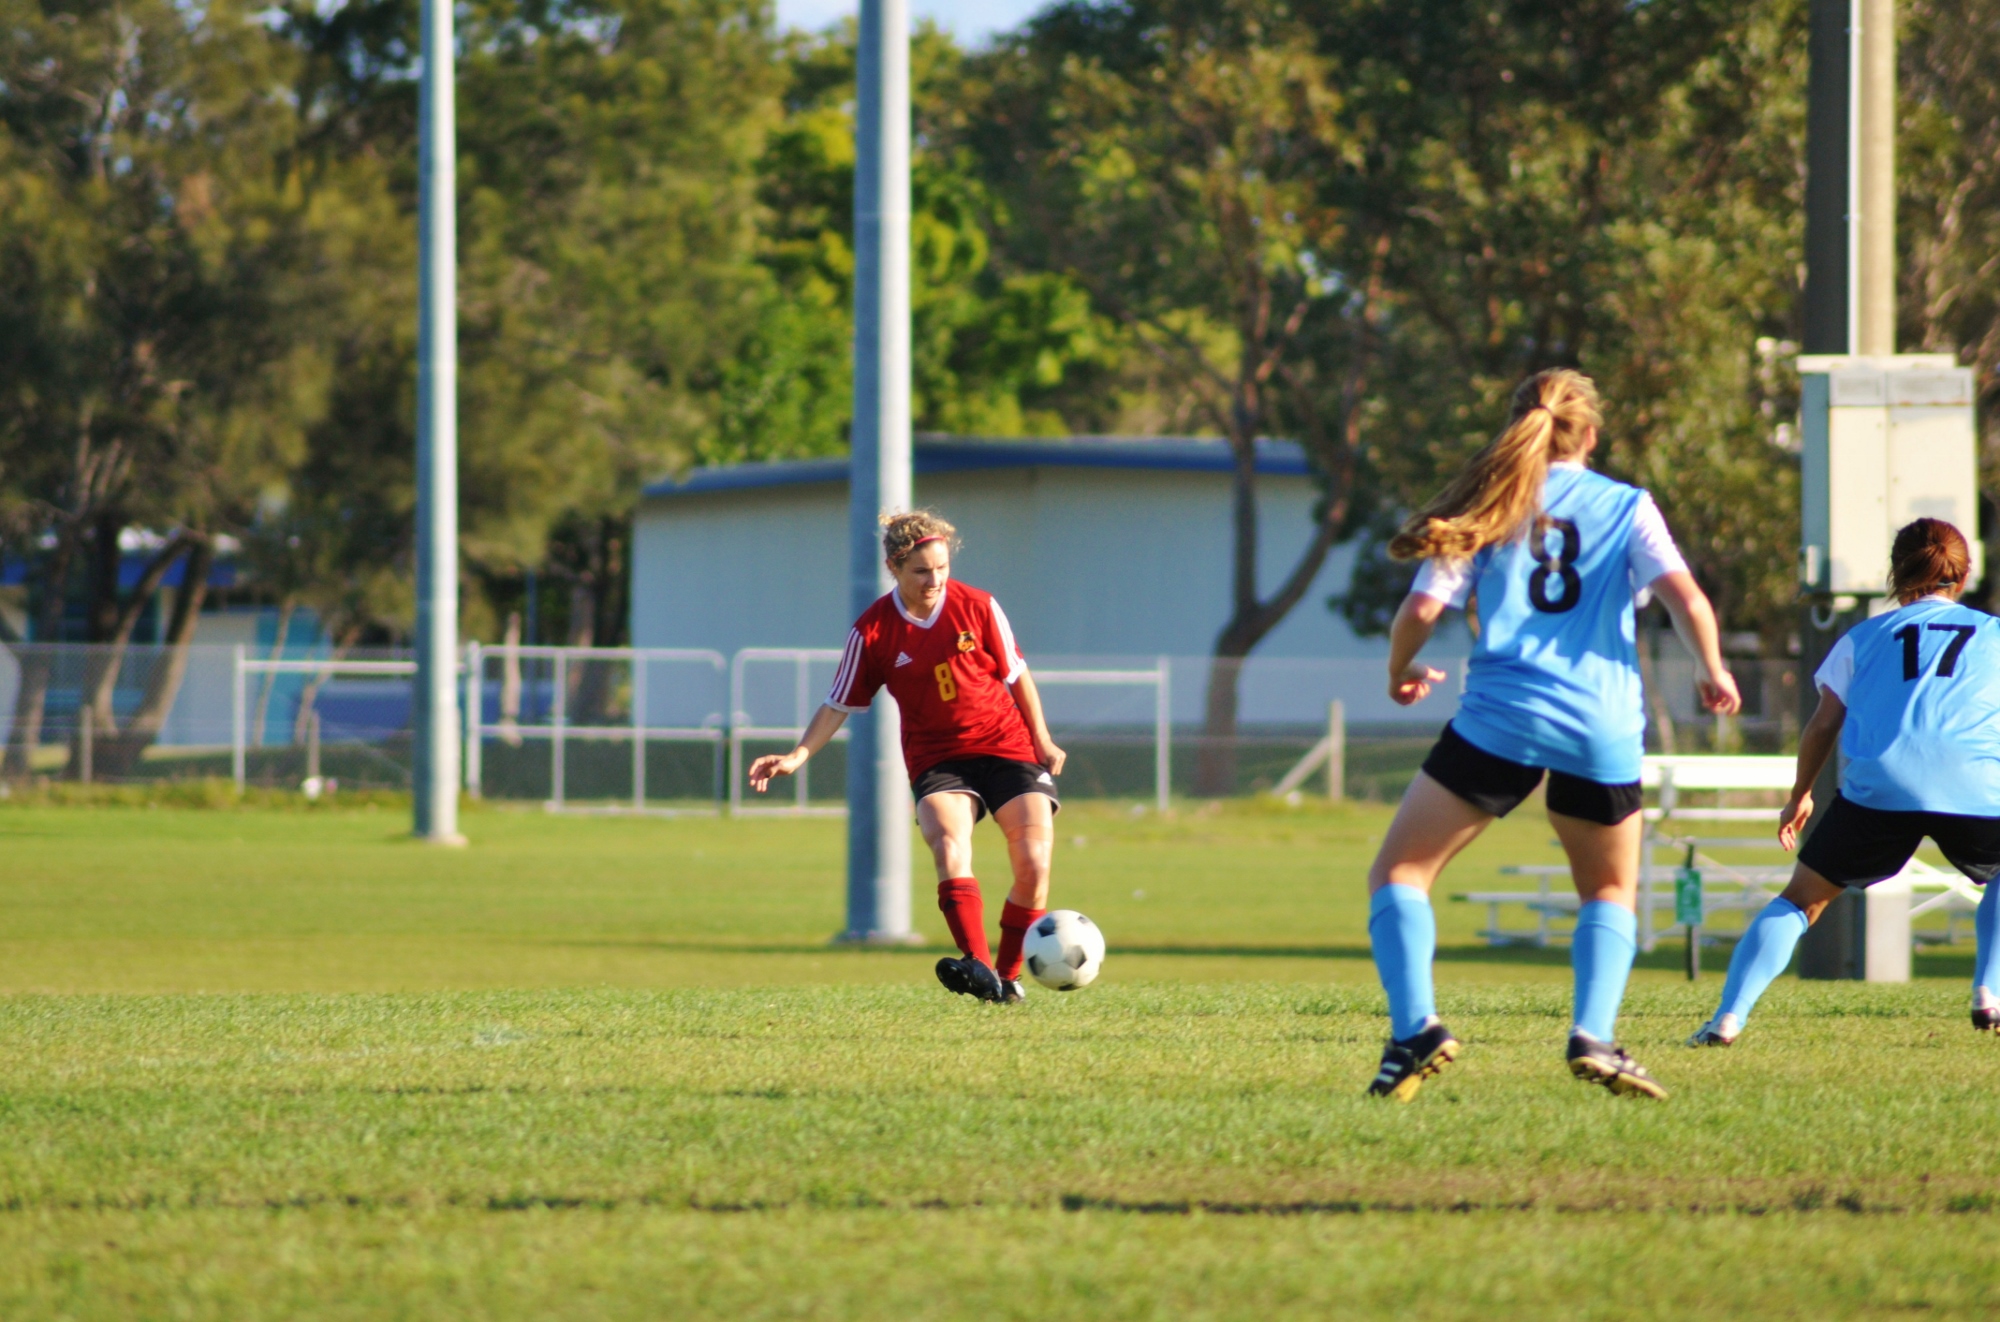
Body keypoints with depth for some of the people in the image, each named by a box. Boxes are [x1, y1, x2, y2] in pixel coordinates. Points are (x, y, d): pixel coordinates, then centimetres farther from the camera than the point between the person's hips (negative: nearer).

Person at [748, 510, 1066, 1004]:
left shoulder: (978, 607, -4)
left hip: (1007, 746, 1)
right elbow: (840, 703, 0)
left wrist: (1042, 740, 7)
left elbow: (1016, 675, 8)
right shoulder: (873, 631, -6)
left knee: (1034, 864, -12)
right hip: (936, 757, -1)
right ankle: (980, 968, -44)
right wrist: (798, 756, -11)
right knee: (950, 848, -28)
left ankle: (1007, 977, 3)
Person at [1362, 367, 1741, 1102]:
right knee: (1611, 891, 23)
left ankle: (1416, 1026, -13)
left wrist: (1400, 674, 19)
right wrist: (1713, 673, 13)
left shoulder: (1487, 509, 8)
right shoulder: (1627, 508, 8)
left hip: (1500, 717, -1)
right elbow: (1687, 600, -4)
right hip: (1602, 728, 1)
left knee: (1399, 872, 8)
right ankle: (1594, 1037, 1)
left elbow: (1422, 609, 0)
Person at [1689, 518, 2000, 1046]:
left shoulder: (1865, 637, 25)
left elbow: (1822, 725, 20)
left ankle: (1728, 1017, -3)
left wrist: (1799, 797, 32)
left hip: (1878, 785, 0)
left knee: (1802, 897, 11)